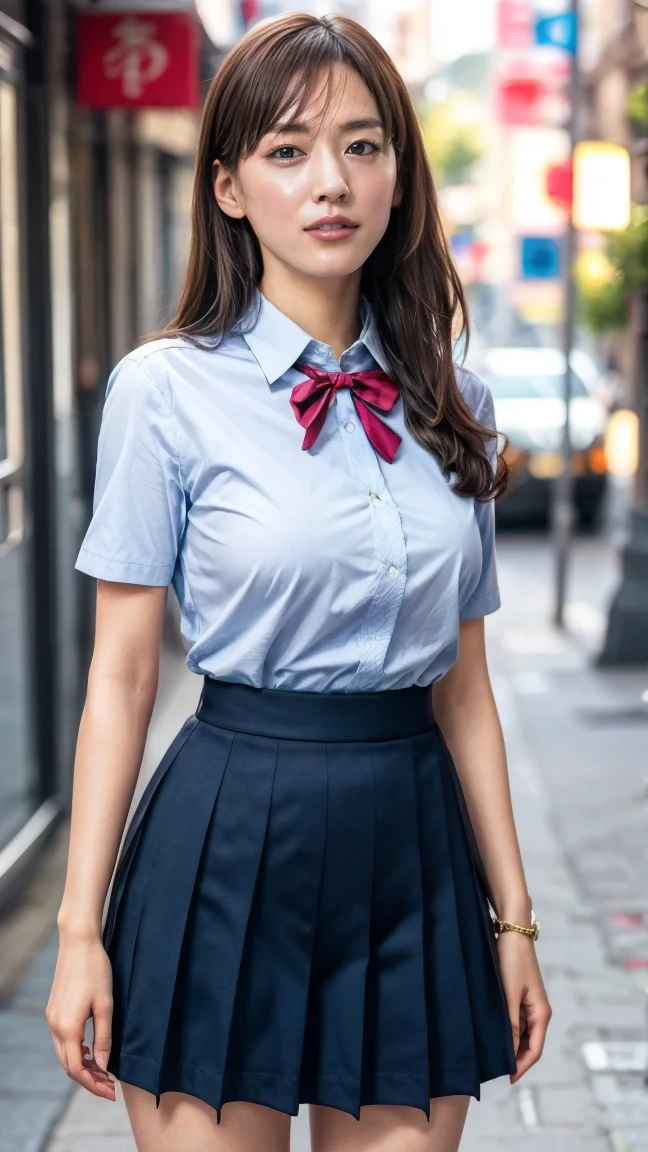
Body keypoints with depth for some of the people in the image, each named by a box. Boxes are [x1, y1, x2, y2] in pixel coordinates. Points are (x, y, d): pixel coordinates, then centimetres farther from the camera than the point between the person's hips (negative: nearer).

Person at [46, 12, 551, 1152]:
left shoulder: (451, 402, 8)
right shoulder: (168, 389, -4)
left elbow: (463, 683, 11)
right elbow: (122, 674, -3)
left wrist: (512, 914, 10)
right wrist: (80, 928, -5)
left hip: (413, 844, 4)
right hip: (232, 843, -3)